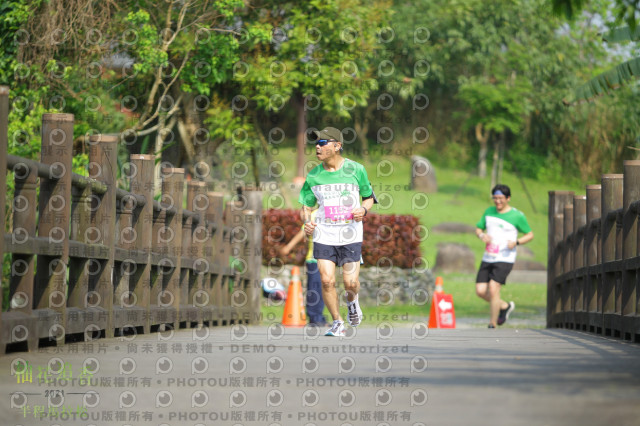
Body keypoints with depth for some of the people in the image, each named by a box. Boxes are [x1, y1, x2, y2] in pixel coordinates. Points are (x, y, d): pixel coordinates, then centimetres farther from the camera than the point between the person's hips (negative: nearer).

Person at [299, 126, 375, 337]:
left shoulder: (356, 170, -2)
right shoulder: (313, 175, 3)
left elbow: (369, 197, 10)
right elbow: (306, 205, 12)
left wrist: (363, 210, -11)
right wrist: (307, 222, -9)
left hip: (351, 234, -1)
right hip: (324, 234, 1)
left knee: (350, 283, -5)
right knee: (327, 280, -9)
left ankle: (352, 301, 32)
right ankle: (337, 322, 10)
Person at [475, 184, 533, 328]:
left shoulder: (517, 216, -5)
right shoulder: (489, 212, 10)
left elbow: (530, 235, 2)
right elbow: (478, 228, 19)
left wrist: (516, 242, -16)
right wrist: (482, 235, -5)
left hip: (504, 259, -6)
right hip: (487, 258, 6)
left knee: (493, 288, -18)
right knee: (480, 291, 0)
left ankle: (492, 324, -6)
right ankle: (505, 306, 25)